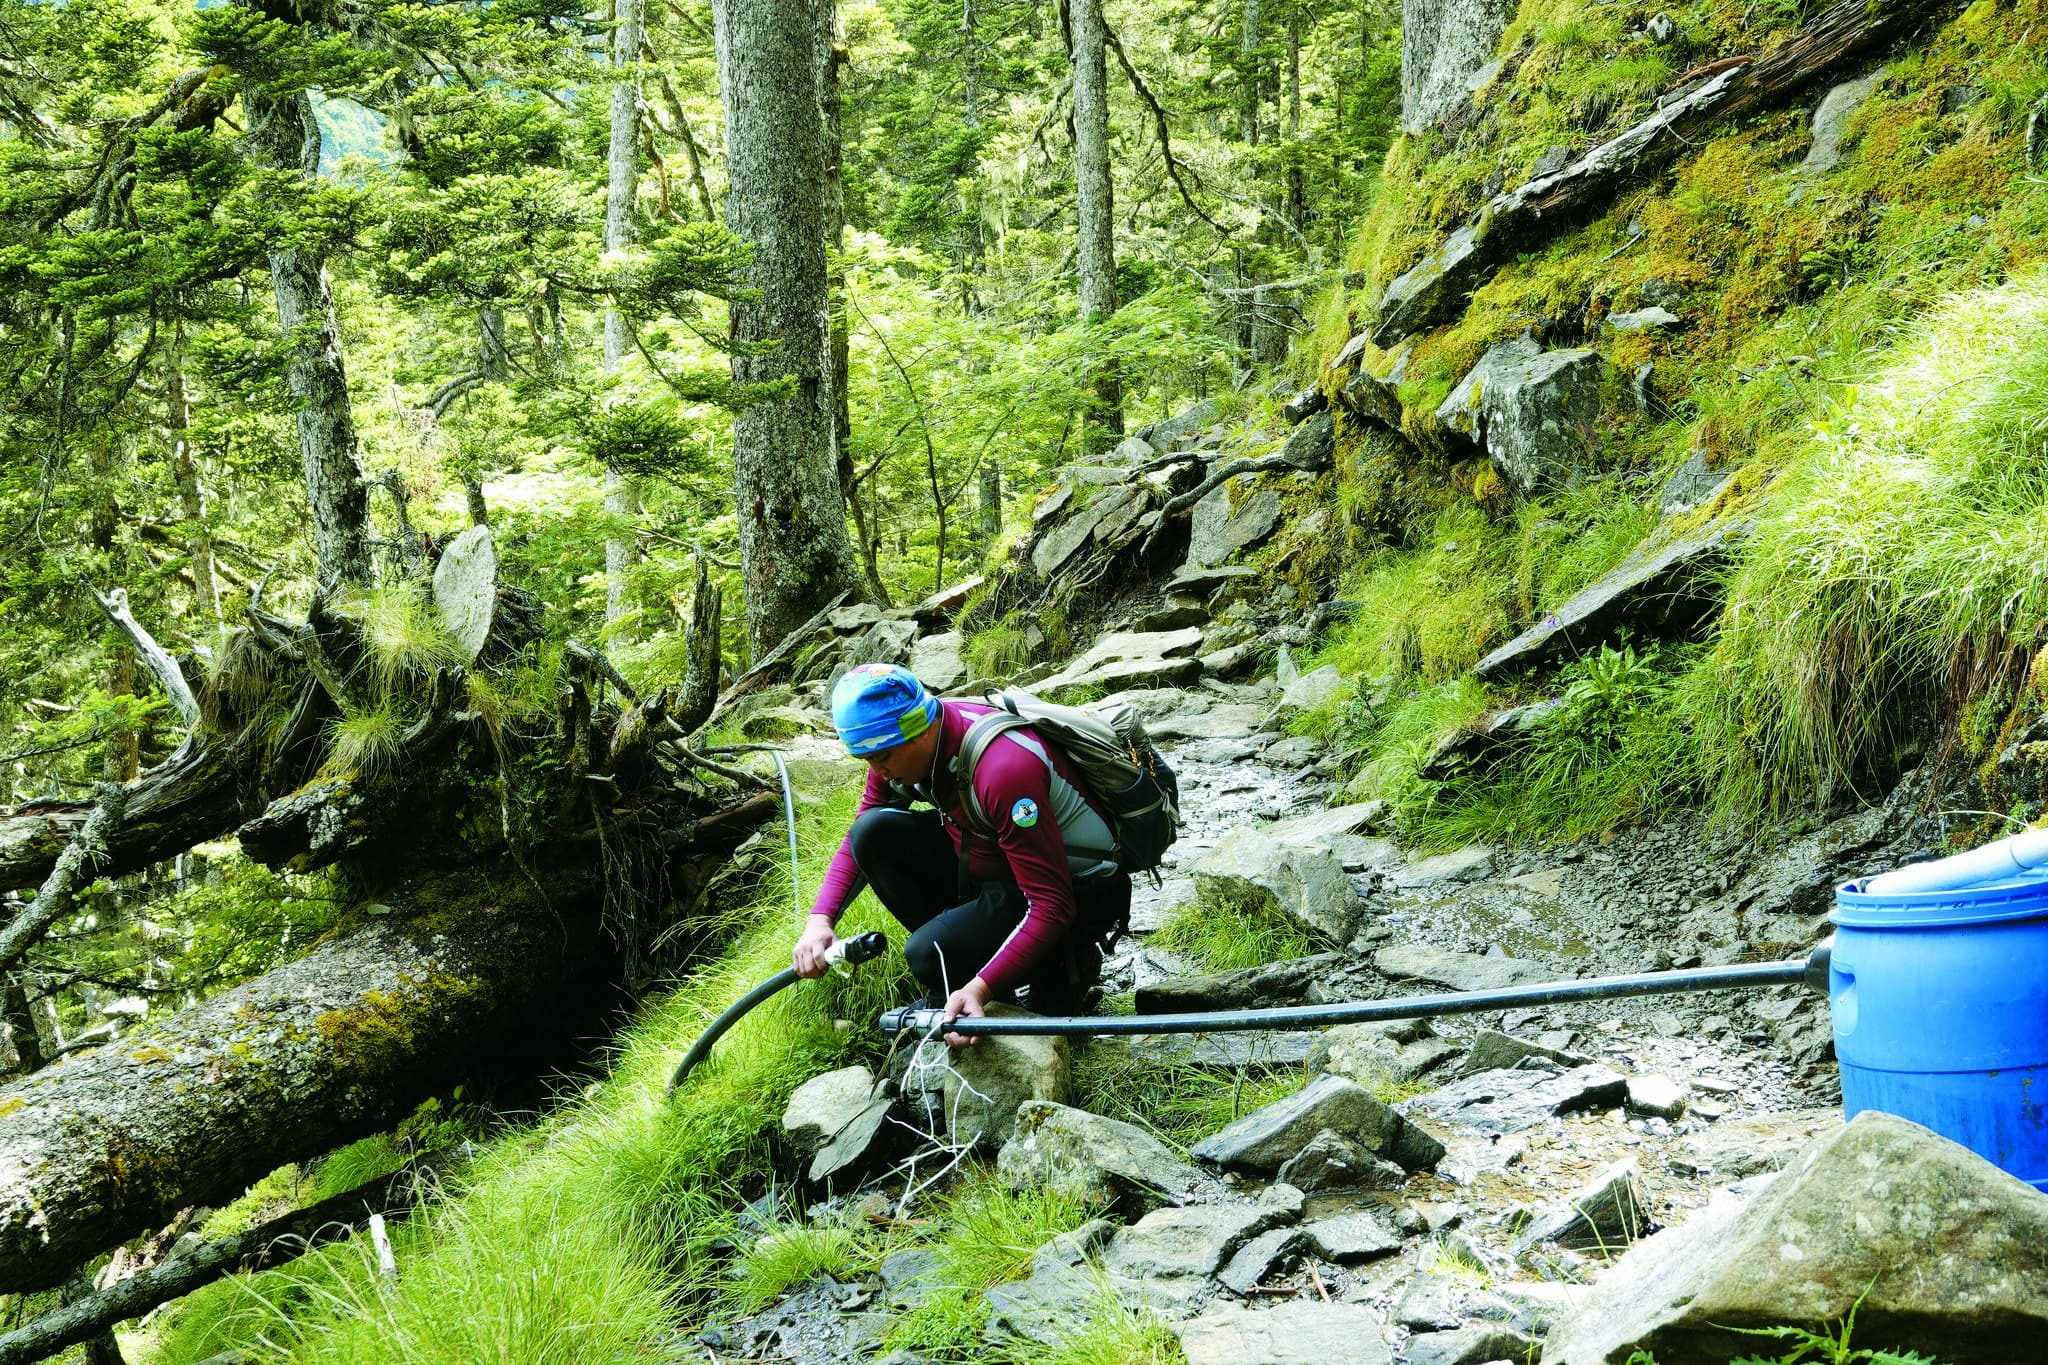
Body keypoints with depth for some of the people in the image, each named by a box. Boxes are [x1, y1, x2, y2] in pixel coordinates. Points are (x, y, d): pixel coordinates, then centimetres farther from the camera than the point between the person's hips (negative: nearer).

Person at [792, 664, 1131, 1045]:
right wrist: (819, 920, -11)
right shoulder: (897, 743, -10)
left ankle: (1063, 966, 0)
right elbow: (858, 839, 5)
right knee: (873, 831, -13)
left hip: (1077, 891, -8)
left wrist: (979, 989, -40)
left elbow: (1051, 906, -33)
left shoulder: (1004, 768, -34)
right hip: (986, 867, 8)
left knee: (931, 957, -28)